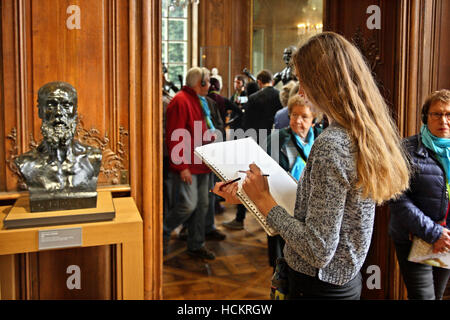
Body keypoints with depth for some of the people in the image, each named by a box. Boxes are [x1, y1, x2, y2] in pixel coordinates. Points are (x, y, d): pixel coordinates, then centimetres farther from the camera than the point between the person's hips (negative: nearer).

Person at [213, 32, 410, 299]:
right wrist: (249, 195, 11)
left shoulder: (331, 145, -26)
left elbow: (319, 251, -26)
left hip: (319, 286, -8)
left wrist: (264, 200, -16)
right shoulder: (365, 134, 2)